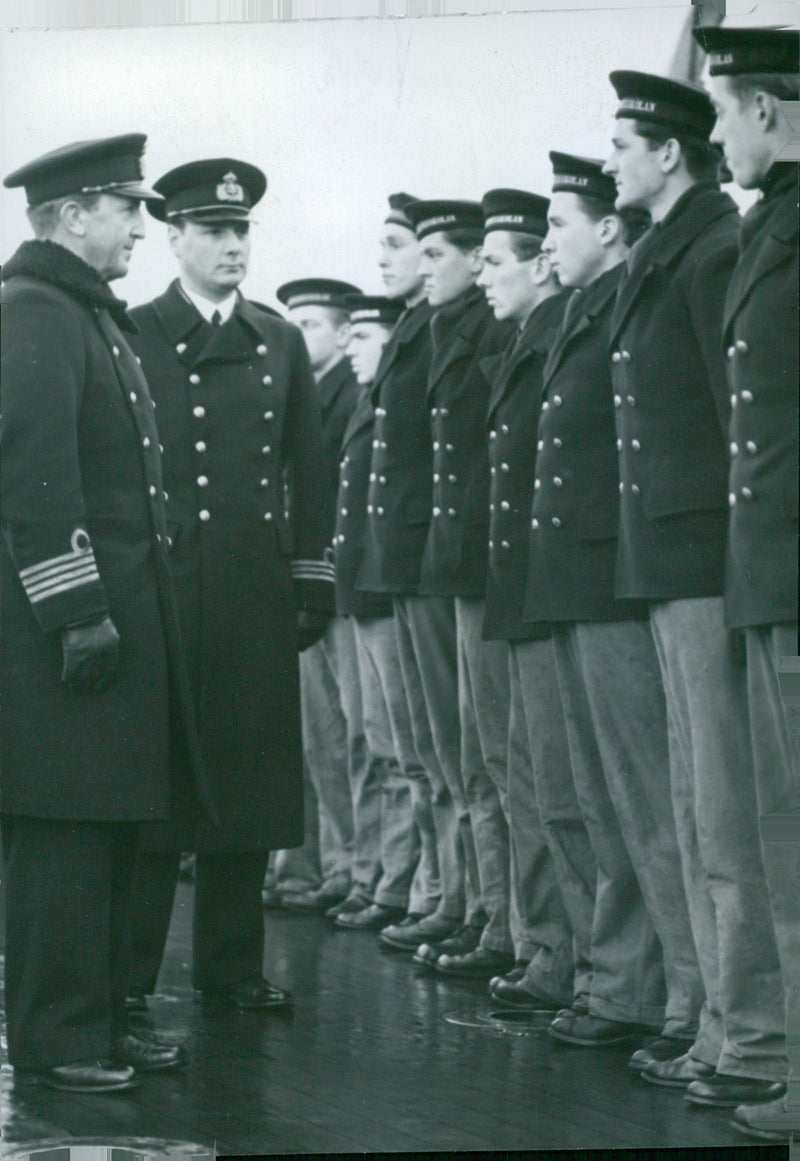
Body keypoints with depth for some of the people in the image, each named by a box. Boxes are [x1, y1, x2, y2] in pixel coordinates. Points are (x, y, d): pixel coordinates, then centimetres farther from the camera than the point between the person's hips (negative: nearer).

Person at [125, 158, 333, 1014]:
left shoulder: (280, 343, 14)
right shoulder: (134, 336, 2)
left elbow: (308, 472, 15)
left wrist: (314, 583, 9)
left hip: (258, 595, 4)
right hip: (161, 585, -4)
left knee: (249, 775, 6)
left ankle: (231, 965, 15)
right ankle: (128, 969, 4)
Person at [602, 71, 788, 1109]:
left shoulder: (718, 249, -12)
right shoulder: (662, 255, 16)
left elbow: (741, 411, -17)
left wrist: (737, 557, -18)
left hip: (711, 565, -10)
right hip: (674, 568, 10)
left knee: (731, 813, -6)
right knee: (700, 810, 14)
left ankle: (760, 1047, -2)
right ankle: (726, 1027, 21)